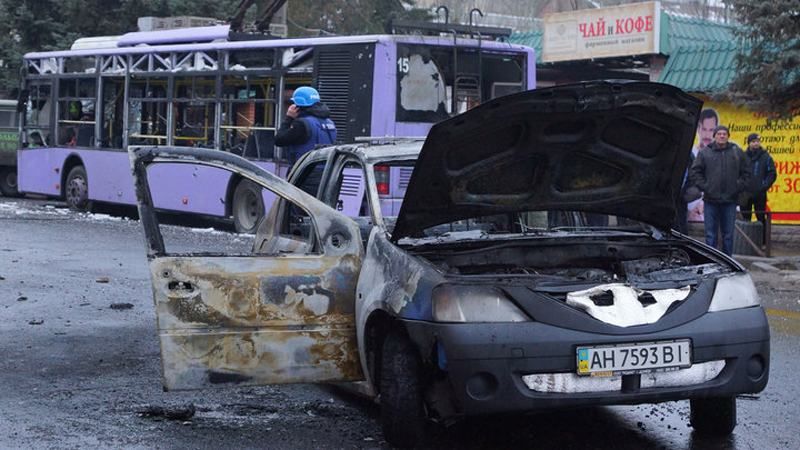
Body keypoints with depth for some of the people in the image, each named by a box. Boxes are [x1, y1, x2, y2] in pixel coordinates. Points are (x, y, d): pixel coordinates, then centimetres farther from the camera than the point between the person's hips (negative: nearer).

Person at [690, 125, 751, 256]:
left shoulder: (737, 152, 6)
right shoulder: (705, 153, 2)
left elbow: (746, 173, 10)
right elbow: (695, 172, 3)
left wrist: (738, 187, -2)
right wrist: (704, 187, -6)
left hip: (730, 201, 1)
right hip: (711, 201, -1)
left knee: (728, 235, 7)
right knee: (710, 234, 1)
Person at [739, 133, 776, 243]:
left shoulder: (766, 157, 2)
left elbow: (772, 174, 1)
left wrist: (764, 186, -9)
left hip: (760, 194, -2)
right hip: (745, 194, 2)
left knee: (761, 218, 1)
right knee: (745, 219, 8)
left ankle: (763, 242, 6)